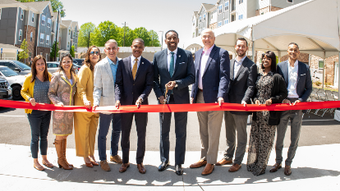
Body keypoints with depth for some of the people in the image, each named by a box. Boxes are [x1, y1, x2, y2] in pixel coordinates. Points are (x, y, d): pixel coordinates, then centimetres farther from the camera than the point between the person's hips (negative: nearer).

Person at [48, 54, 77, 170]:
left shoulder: (74, 77, 12)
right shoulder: (57, 76, -5)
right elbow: (51, 93, -6)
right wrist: (58, 103, -21)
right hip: (60, 110, -5)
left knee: (64, 135, 13)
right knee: (60, 136, 2)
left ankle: (63, 159, 24)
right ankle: (61, 160, 15)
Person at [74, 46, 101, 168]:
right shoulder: (85, 68, -10)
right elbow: (80, 87, -15)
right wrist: (85, 100, -31)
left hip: (95, 106, 5)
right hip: (83, 106, -5)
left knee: (93, 132, 13)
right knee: (83, 132, 5)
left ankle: (91, 155, 26)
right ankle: (85, 157, 19)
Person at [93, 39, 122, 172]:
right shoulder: (100, 66, -5)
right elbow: (97, 87, -4)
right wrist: (96, 102, -18)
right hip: (106, 104, -3)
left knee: (117, 131, 17)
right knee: (103, 134, 6)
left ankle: (114, 154, 36)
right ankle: (102, 160, 22)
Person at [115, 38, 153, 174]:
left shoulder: (148, 65, 1)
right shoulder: (122, 63, 3)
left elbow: (149, 85, -3)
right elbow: (118, 83, 1)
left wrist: (141, 98, -19)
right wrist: (118, 99, -13)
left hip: (141, 104, 0)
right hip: (125, 103, 1)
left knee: (141, 134, 8)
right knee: (125, 134, 10)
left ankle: (139, 162, 24)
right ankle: (125, 161, 26)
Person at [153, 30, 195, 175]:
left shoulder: (187, 55, 0)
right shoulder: (158, 56, 5)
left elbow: (191, 77, -3)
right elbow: (154, 78, 6)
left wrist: (177, 83, -18)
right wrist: (159, 95, -7)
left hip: (181, 98, -1)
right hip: (164, 98, 2)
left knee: (181, 133, 7)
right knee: (164, 133, 12)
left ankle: (179, 163, 21)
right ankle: (164, 160, 29)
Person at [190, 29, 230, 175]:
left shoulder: (221, 53, -5)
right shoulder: (198, 54, 15)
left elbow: (224, 76, -13)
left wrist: (221, 96, -24)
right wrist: (193, 95, 12)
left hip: (214, 98, -6)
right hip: (200, 97, 6)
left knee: (213, 132, 3)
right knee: (203, 130, 16)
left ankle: (211, 162, 16)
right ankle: (204, 157, 30)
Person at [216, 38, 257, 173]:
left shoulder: (251, 66, -5)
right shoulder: (229, 63, 11)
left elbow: (250, 86, -11)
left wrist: (244, 100, -26)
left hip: (241, 106, -5)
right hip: (228, 104, 5)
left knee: (241, 135, 7)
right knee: (229, 134, 18)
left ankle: (238, 161, 19)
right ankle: (228, 157, 33)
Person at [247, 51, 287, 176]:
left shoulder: (277, 77, -3)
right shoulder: (259, 76, 13)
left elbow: (284, 93, -1)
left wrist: (272, 99, -15)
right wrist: (255, 99, -1)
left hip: (270, 113, -5)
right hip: (258, 112, 5)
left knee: (265, 140, 1)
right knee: (254, 138, 8)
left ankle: (261, 167, 13)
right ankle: (252, 164, 20)